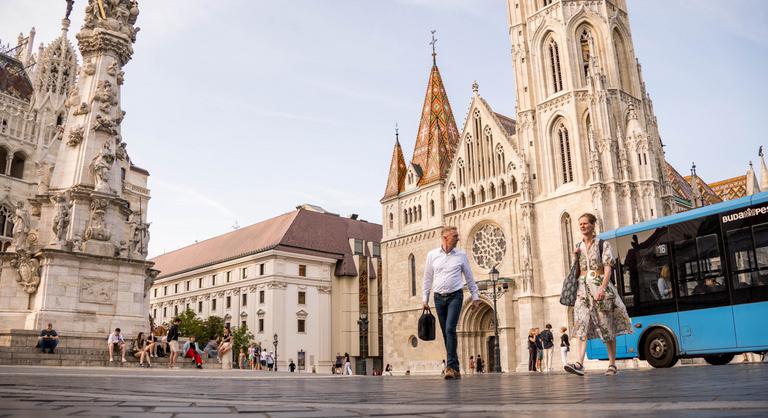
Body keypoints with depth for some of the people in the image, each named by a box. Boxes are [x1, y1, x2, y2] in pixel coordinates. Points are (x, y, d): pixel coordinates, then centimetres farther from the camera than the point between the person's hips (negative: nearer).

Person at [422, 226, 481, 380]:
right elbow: (428, 278, 10)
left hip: (455, 296, -2)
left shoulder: (461, 255, 3)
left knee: (450, 330, -16)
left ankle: (451, 367, -16)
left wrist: (475, 296, 9)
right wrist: (425, 298, 8)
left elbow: (469, 277, 10)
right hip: (439, 297, 2)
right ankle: (455, 368, 12)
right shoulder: (432, 255, 5)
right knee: (446, 333, 4)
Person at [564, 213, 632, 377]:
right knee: (581, 324, -13)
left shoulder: (603, 245, 2)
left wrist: (603, 288, -21)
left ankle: (612, 364, 13)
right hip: (583, 288, 3)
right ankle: (580, 364, -23)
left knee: (607, 326, 3)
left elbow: (608, 268, -8)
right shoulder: (578, 247, 15)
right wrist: (576, 257, 1)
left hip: (600, 286, -3)